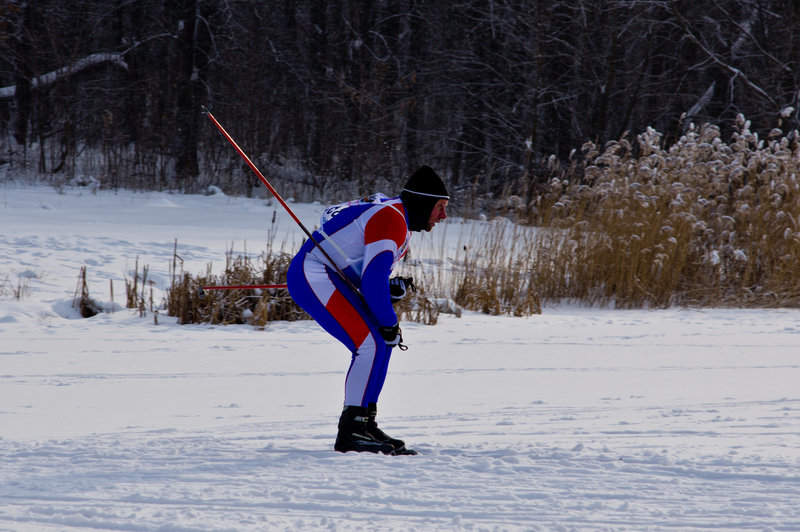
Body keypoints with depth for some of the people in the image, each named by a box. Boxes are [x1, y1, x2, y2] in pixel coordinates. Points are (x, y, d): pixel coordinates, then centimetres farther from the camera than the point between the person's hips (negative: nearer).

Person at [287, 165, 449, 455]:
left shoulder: (395, 215, 17)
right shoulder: (391, 220, -16)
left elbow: (362, 268, 21)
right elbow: (373, 277, -22)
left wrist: (392, 287, 1)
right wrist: (389, 324, -13)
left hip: (326, 278, 11)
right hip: (313, 276, -11)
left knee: (380, 345, 10)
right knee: (372, 344, -18)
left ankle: (364, 423, 12)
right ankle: (351, 431, -20)